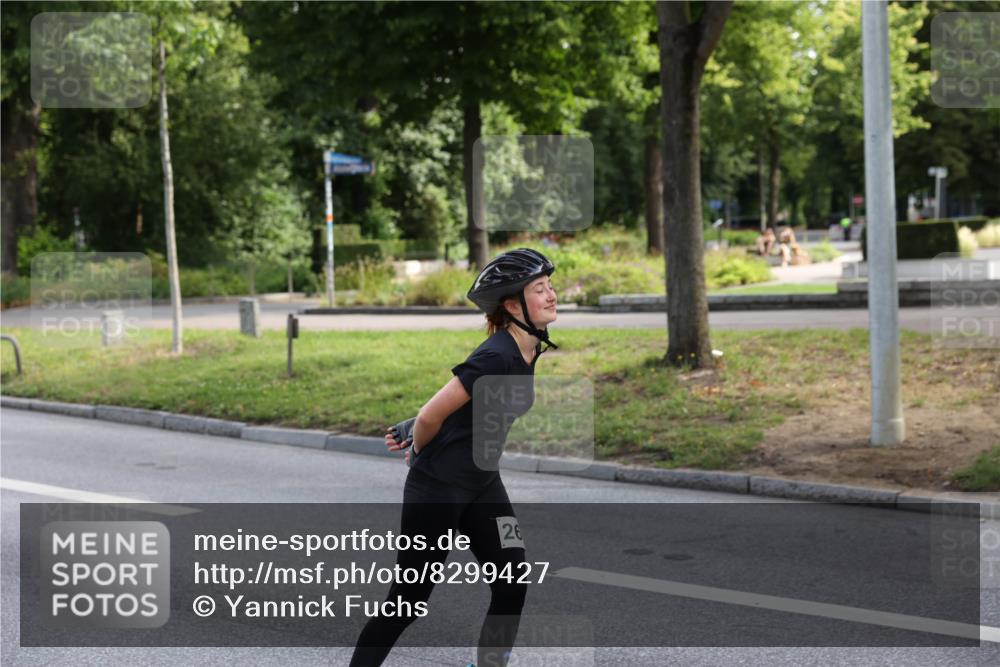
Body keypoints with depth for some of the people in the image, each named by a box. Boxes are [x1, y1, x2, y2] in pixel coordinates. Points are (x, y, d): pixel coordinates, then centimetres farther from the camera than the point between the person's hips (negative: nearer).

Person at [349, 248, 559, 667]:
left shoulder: (528, 350, 2)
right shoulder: (497, 357, -26)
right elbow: (431, 416, -22)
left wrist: (414, 433, 13)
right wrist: (419, 452, -2)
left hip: (483, 484, 8)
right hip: (437, 488, -8)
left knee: (512, 587, 1)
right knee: (408, 600, 0)